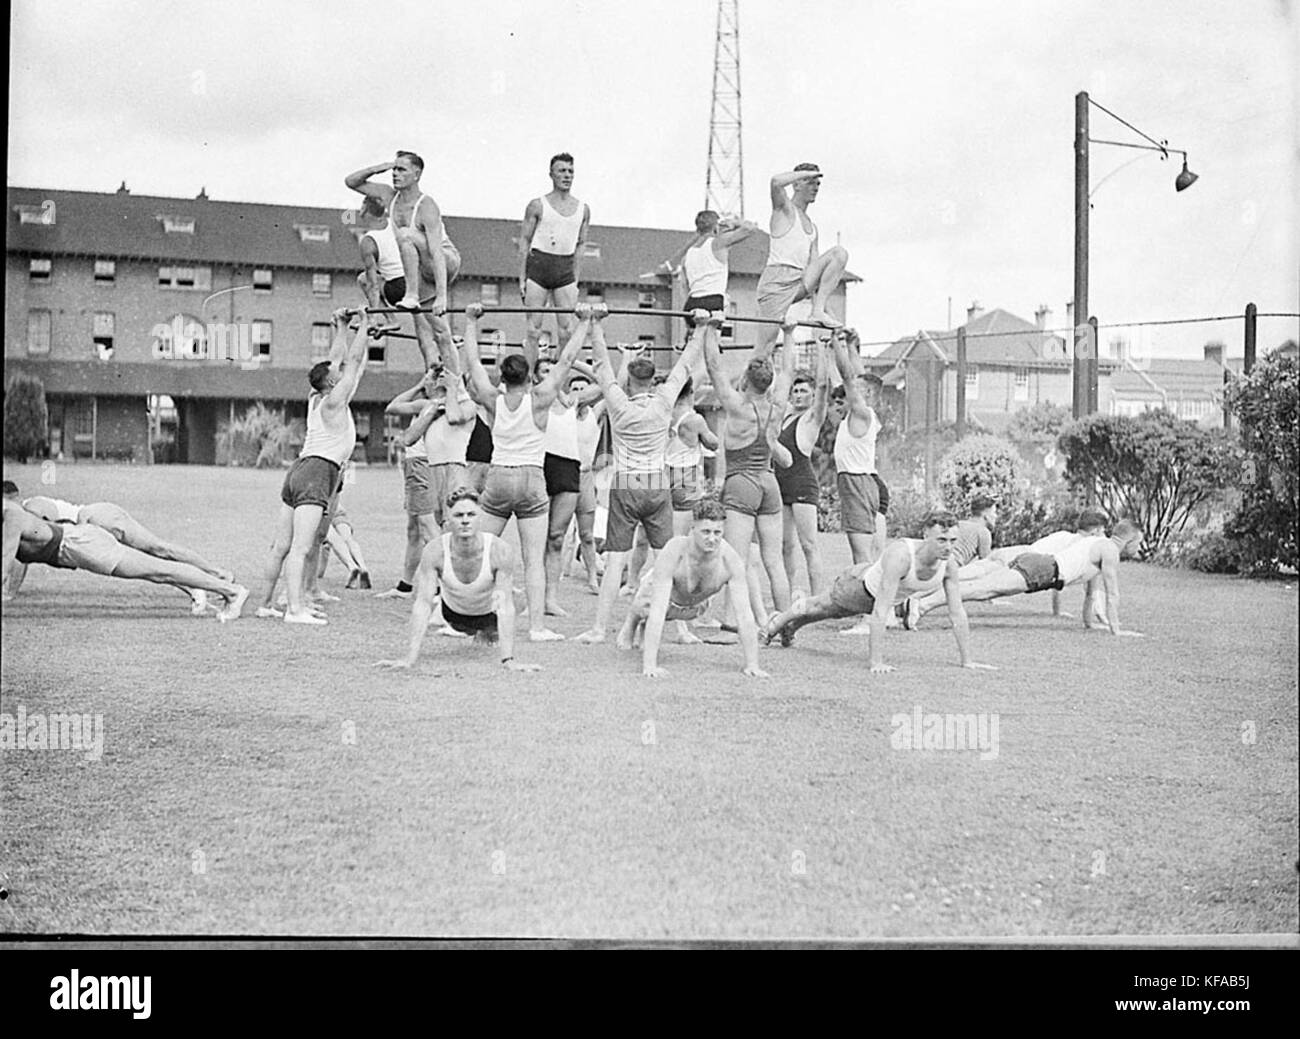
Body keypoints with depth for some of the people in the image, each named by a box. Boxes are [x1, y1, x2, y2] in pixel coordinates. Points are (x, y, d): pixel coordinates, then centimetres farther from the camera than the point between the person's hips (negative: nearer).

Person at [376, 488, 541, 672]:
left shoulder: (500, 551, -38)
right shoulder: (434, 551, -35)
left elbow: (506, 606, -38)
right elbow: (422, 603, -34)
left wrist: (508, 659, -46)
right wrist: (410, 658, -41)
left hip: (489, 612, -1)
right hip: (454, 612, 2)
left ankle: (489, 632, 44)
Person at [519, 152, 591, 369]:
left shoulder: (583, 209, 10)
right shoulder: (537, 205, 1)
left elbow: (581, 245, 14)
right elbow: (524, 241, 2)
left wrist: (576, 279, 7)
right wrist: (522, 278, -4)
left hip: (565, 270, 3)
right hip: (539, 265, -3)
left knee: (567, 329, -2)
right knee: (533, 328, -3)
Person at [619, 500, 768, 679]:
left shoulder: (731, 560, -39)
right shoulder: (673, 553, -46)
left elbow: (744, 614, -34)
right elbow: (658, 611, -48)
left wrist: (752, 665, -38)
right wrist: (649, 664, -53)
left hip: (696, 606, 3)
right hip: (658, 594, -3)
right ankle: (631, 624, 51)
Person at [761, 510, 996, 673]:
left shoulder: (949, 564, -30)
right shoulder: (899, 555, -47)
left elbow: (957, 613, -22)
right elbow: (880, 611, -48)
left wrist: (967, 661, -22)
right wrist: (876, 662, -48)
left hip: (886, 593, 6)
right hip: (860, 584, -6)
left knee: (831, 613, 33)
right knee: (821, 607, 25)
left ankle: (791, 628, 62)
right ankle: (780, 620, 57)